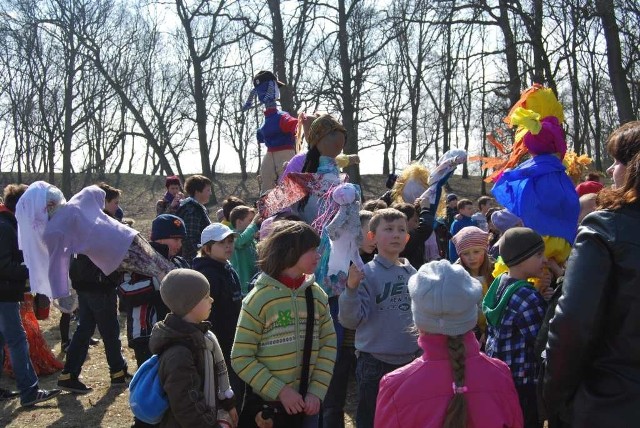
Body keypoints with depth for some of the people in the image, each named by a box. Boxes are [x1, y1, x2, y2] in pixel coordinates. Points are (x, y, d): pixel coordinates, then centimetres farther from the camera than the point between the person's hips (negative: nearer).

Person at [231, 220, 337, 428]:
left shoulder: (317, 295, 1)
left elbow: (329, 345, 3)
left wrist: (316, 391, -8)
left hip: (306, 404, 4)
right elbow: (241, 358, -10)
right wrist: (279, 391, -16)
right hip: (266, 405, -4)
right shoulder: (258, 298, -12)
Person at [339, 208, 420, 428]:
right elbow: (351, 320, -18)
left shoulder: (412, 273, 3)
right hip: (375, 362, -5)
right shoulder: (367, 273, -12)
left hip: (408, 360, 5)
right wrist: (351, 288, -31)